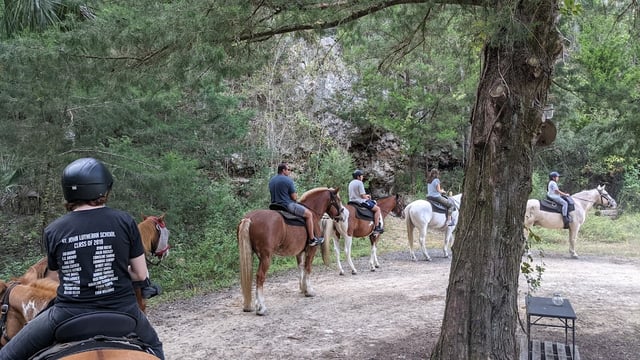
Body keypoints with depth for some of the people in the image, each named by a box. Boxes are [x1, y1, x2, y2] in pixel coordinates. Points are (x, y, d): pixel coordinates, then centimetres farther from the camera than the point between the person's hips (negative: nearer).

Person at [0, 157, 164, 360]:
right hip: (121, 311, 1)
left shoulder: (52, 231, -4)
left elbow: (53, 278, 8)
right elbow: (141, 275, -2)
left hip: (68, 315, 0)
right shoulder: (125, 222, -7)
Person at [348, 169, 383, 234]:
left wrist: (366, 196, 17)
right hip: (360, 202, -10)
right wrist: (368, 198, 2)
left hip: (352, 201, 10)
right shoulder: (360, 183, -15)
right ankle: (376, 227, -11)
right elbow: (363, 196, -19)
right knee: (377, 209, -5)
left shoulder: (351, 183, 13)